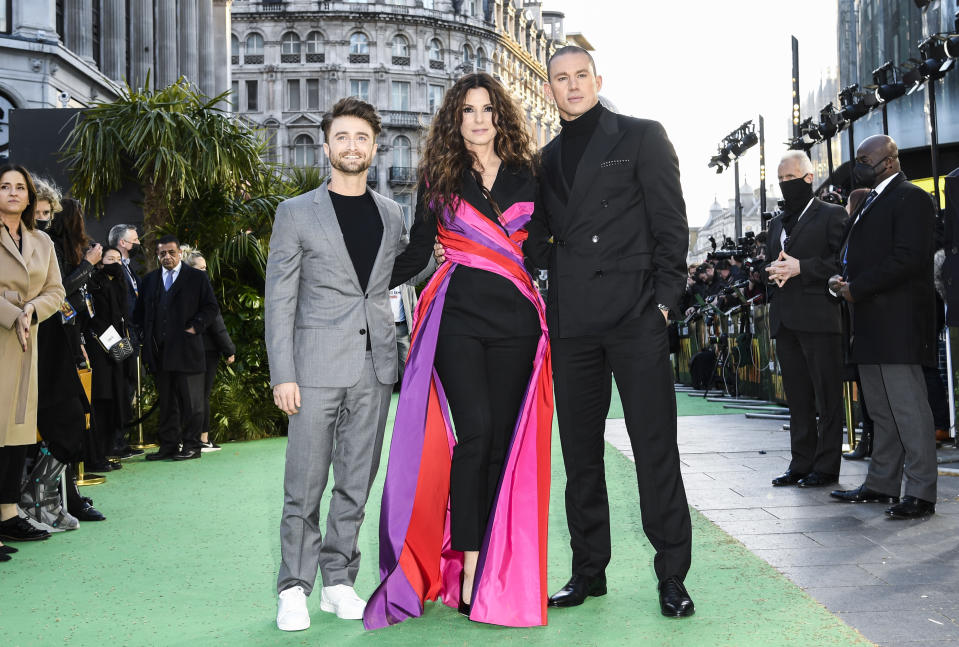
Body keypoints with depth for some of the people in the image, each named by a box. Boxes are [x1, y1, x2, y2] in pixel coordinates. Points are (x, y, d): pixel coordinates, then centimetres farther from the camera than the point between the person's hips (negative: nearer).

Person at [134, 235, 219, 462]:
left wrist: (195, 327, -10)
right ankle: (168, 444, 15)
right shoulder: (149, 280, 16)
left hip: (187, 349, -4)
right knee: (166, 401, 9)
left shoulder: (197, 277, 3)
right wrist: (148, 335, 7)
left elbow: (211, 307, 1)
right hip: (160, 352, 4)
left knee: (191, 400, -1)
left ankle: (191, 445, 6)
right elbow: (140, 312, 20)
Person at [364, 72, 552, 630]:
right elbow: (415, 257, 13)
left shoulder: (528, 176, 11)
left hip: (516, 320, 2)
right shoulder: (440, 180, 10)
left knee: (503, 438, 0)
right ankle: (469, 565, -8)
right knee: (475, 430, -15)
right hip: (459, 316, -1)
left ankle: (492, 566, 8)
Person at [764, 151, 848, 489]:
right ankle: (801, 464, 16)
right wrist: (773, 272, 1)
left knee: (827, 397, -1)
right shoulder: (777, 223, 21)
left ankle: (826, 467, 4)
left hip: (819, 318, -7)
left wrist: (801, 267, -17)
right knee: (797, 398, 10)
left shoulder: (832, 215, 0)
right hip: (785, 320, 7)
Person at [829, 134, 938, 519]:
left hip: (897, 324, -10)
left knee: (908, 408, -7)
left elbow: (908, 258, -19)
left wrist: (857, 288, -16)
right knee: (881, 411, 14)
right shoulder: (870, 202, 21)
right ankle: (882, 484, 22)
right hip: (870, 325, 10)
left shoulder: (910, 199, -8)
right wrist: (842, 280, 4)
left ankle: (920, 492, -2)